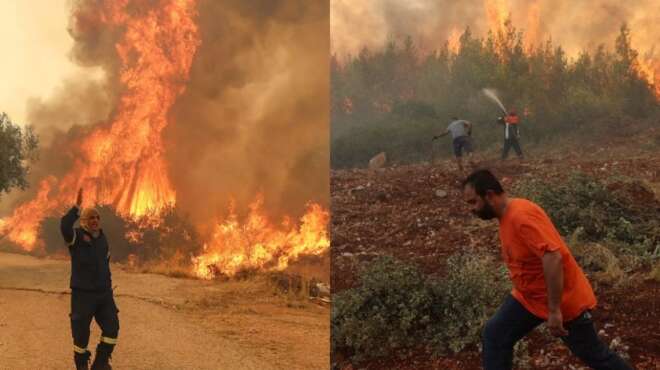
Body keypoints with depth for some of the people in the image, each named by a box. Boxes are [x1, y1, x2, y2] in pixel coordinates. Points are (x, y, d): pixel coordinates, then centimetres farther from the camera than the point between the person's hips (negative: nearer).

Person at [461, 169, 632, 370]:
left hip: (564, 299, -9)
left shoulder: (521, 215, -29)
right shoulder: (506, 216, 2)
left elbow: (553, 257, -35)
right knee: (494, 336, 5)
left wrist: (554, 310, -32)